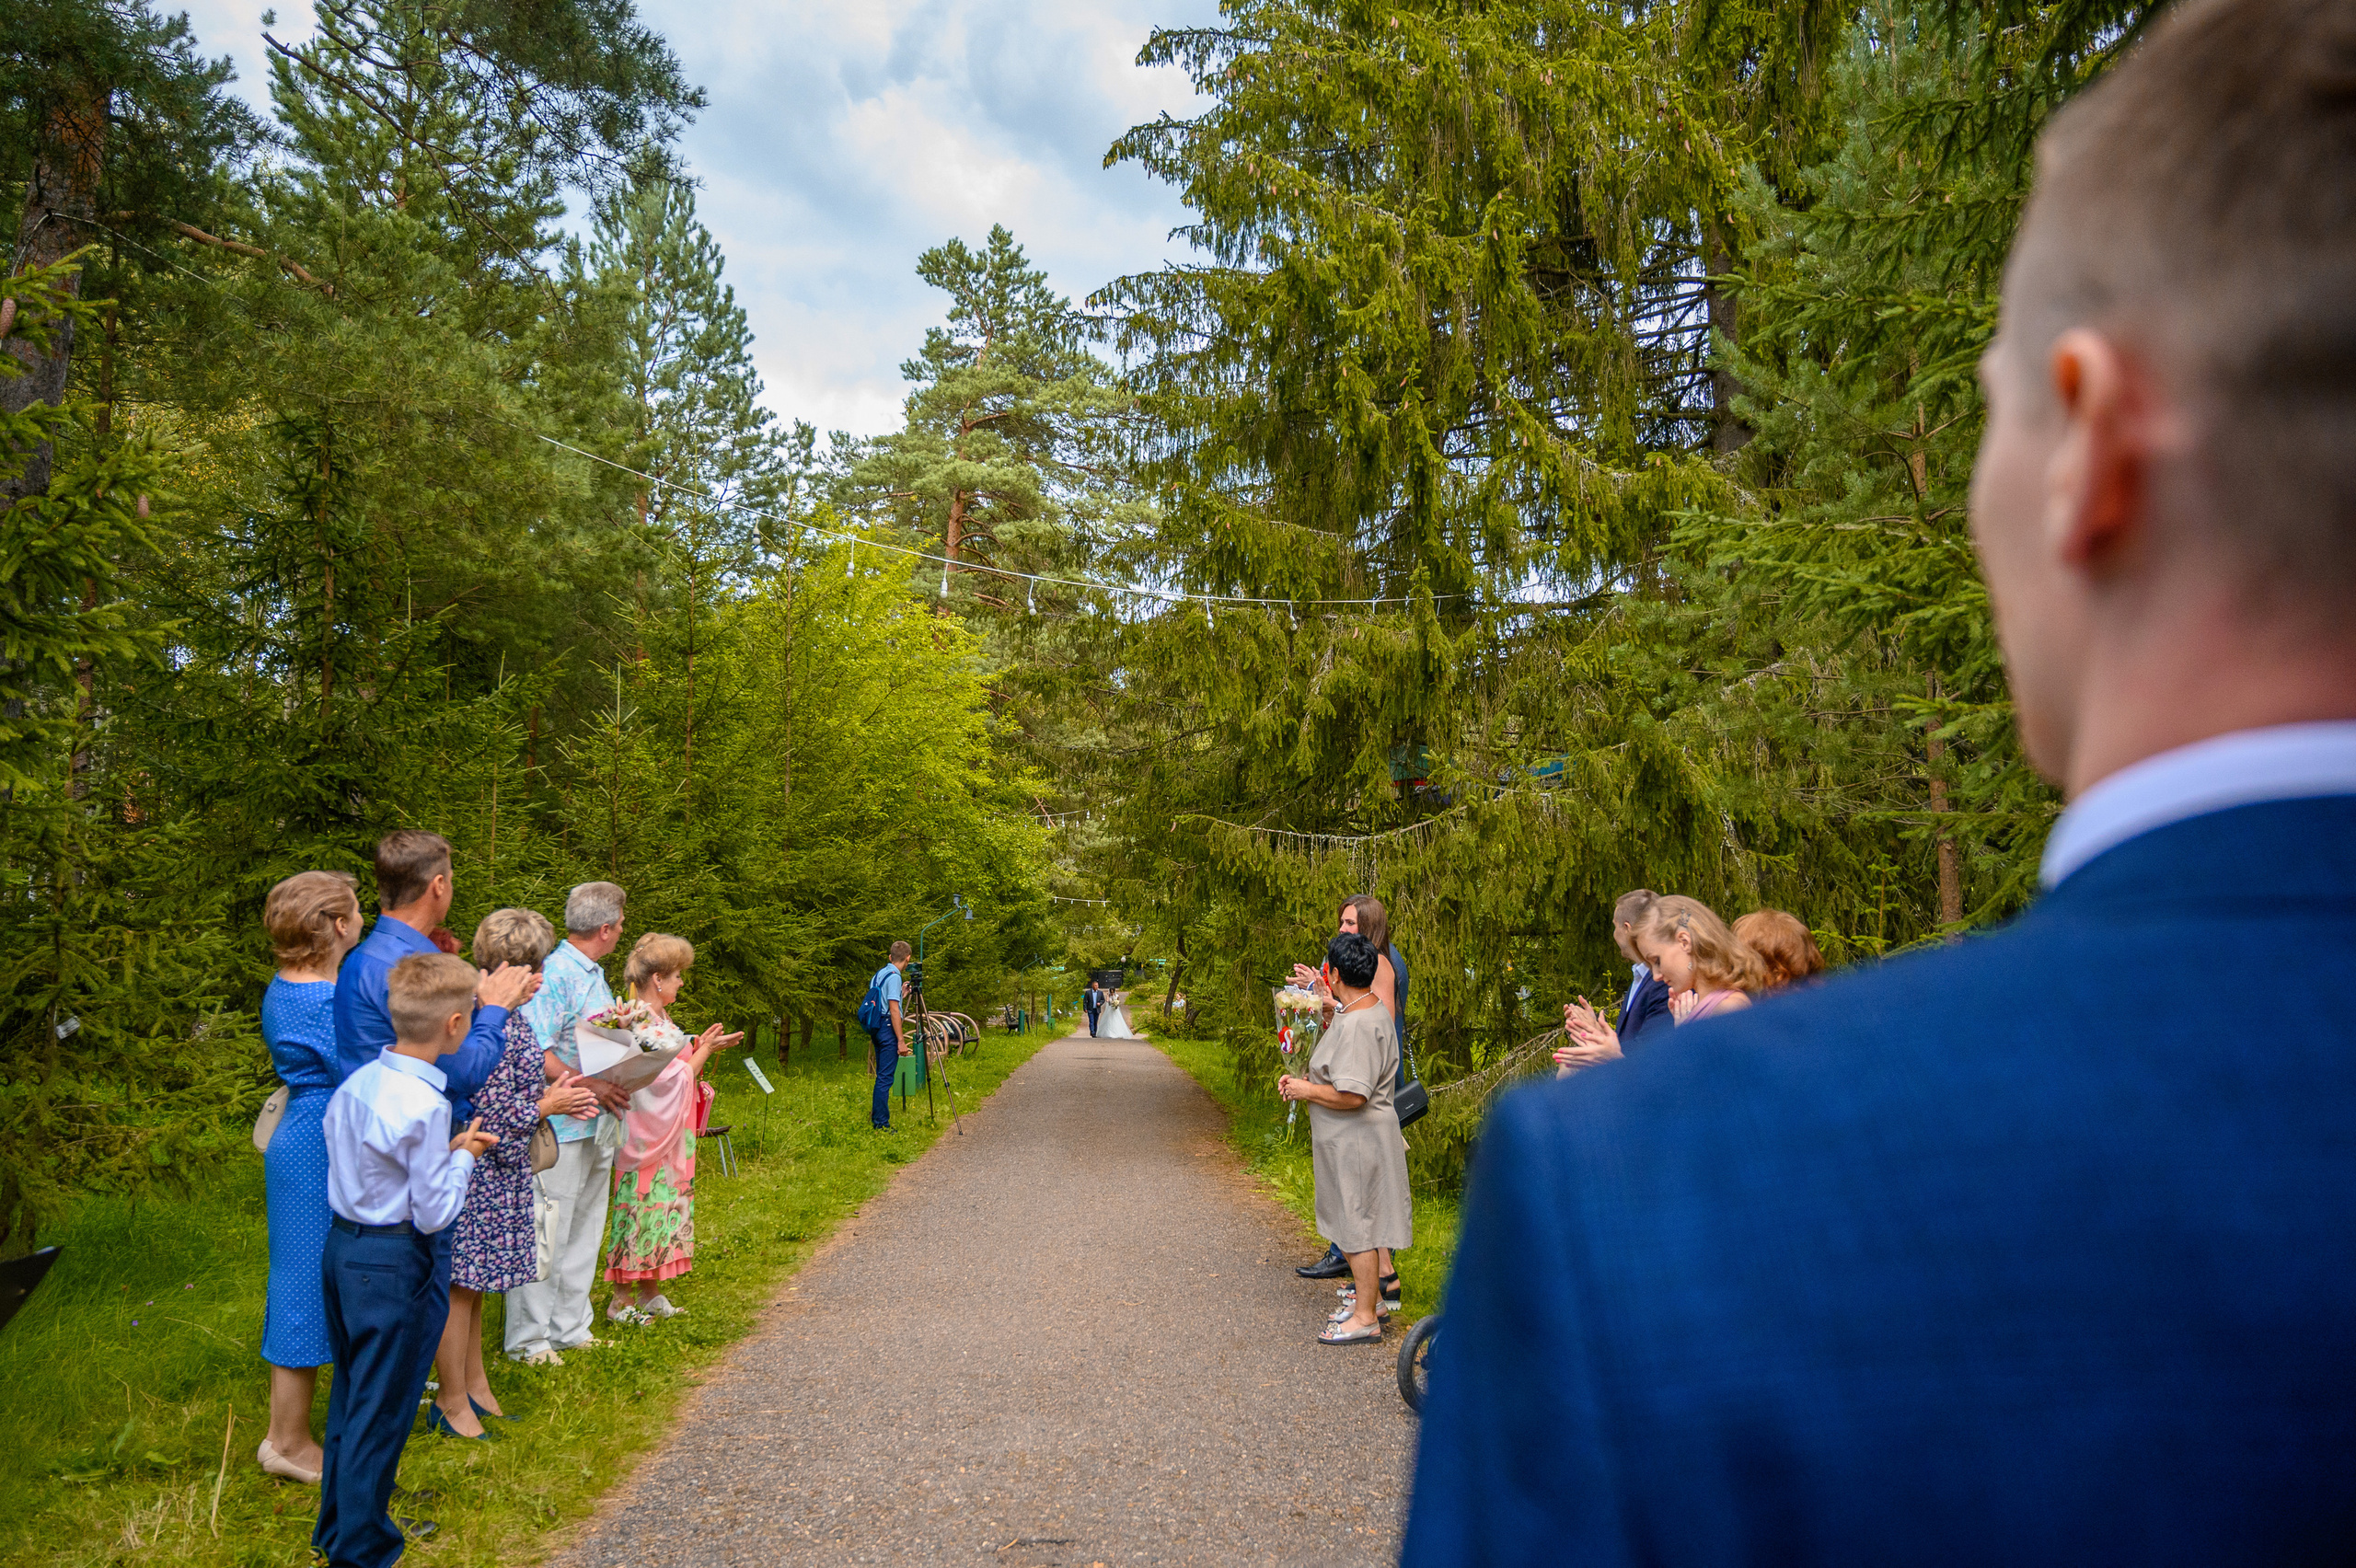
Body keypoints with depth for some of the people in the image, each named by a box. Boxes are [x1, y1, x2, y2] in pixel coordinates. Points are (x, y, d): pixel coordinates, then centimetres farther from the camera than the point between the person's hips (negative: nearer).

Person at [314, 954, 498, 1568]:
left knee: (349, 1395, 22)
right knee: (379, 1412, 5)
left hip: (341, 1247, 9)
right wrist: (463, 1157, -5)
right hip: (394, 1265, -8)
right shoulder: (426, 1104, -24)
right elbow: (434, 1212, -19)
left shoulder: (355, 1084, 1)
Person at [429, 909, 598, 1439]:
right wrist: (546, 1105, -8)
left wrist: (554, 1094, 8)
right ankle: (451, 1401, 15)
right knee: (461, 1284, 3)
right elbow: (495, 1114, -23)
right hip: (481, 1170, -10)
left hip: (496, 1171, 10)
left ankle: (474, 1386, 31)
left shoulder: (506, 1013, 7)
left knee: (472, 1282, 19)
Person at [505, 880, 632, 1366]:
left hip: (597, 1125, 10)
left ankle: (571, 1328, 25)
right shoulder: (553, 974, -16)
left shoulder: (595, 975, 15)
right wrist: (589, 1087, -21)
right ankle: (528, 1338, 9)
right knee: (547, 1233, -2)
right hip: (561, 1125, -10)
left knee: (584, 1230, 15)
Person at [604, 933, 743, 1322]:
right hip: (649, 1140, -10)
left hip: (669, 1138, 10)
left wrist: (699, 1049, 7)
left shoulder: (658, 1019, 12)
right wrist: (704, 1050, -10)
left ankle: (650, 1295, 22)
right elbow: (672, 1080, -20)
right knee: (645, 1207, -3)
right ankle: (621, 1301, 7)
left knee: (661, 1210, 13)